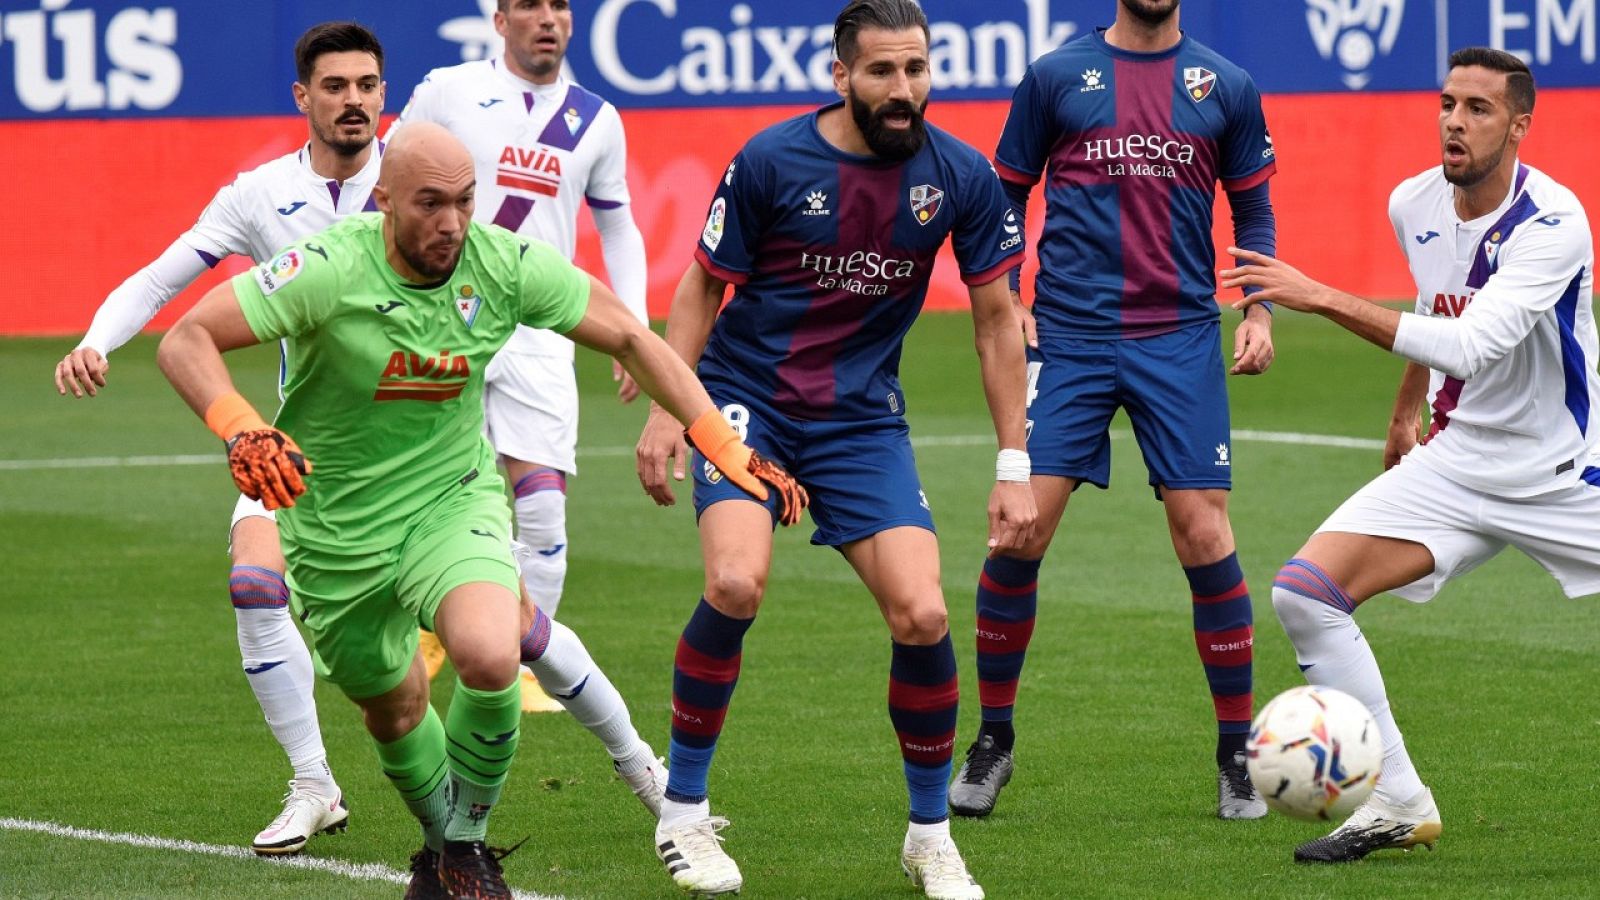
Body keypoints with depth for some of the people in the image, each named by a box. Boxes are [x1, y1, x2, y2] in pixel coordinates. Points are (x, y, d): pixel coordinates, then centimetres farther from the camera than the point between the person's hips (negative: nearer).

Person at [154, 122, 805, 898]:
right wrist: (241, 431, -43)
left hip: (454, 499, 1)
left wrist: (725, 447, -6)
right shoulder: (329, 271, -24)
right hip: (336, 528, 0)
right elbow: (185, 342, -25)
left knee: (490, 659, -28)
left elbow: (630, 338, -1)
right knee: (393, 710, 15)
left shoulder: (506, 266, -15)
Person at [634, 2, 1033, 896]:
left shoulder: (961, 176, -6)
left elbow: (997, 319, 3)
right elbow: (703, 288, 0)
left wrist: (1015, 467, 1)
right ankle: (684, 813, -6)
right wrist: (667, 408, -10)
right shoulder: (772, 161, -12)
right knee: (736, 586, -26)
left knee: (922, 615, -12)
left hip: (863, 418, 2)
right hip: (747, 396, -2)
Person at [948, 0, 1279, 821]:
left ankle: (1236, 754, 7)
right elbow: (1006, 195, 13)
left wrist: (1260, 312, 2)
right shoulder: (1057, 76, 6)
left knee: (1203, 534, -7)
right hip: (1068, 335, 0)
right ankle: (992, 739, 10)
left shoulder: (1224, 87, 8)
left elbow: (1253, 211, 15)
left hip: (1181, 339, 0)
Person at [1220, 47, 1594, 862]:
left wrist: (1327, 300, -38)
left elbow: (1470, 345, -35)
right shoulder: (1412, 204, -2)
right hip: (1458, 458, 5)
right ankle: (1397, 803, -4)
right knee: (1305, 593, -13)